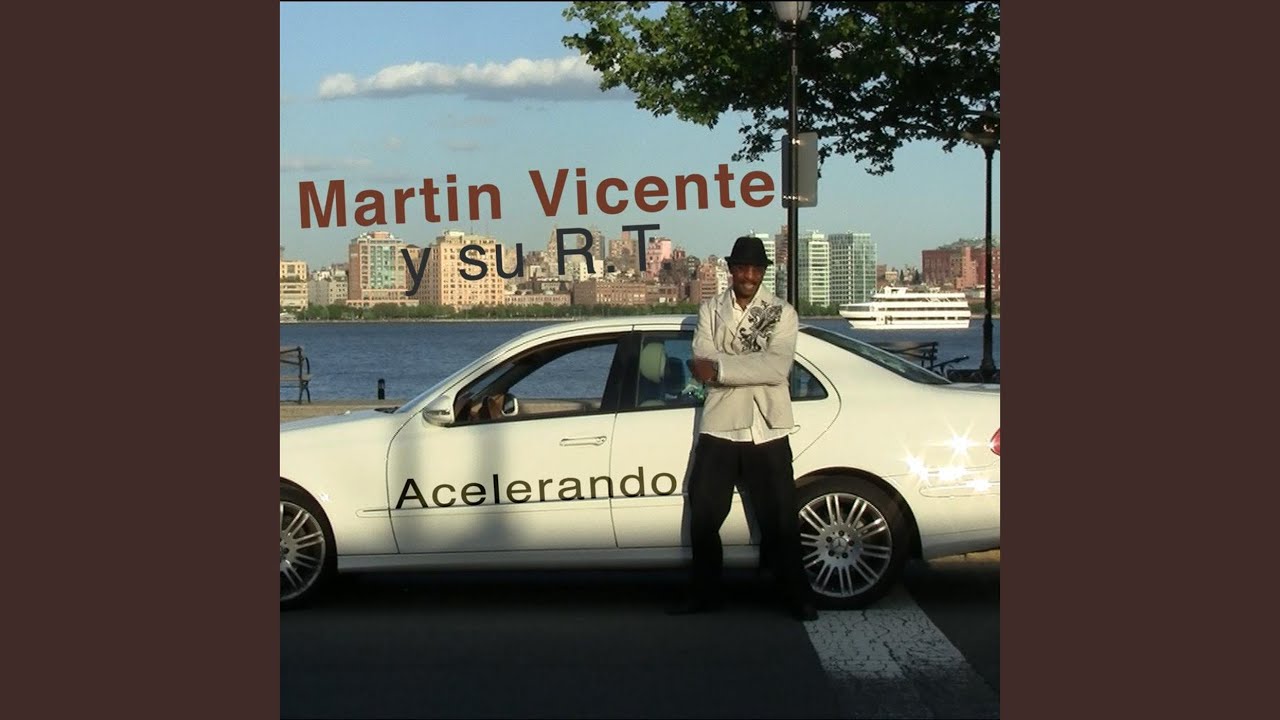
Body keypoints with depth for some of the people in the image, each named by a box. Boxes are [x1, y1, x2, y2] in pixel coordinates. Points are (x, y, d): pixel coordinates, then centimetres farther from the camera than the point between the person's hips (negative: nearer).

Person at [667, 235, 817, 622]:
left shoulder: (782, 313, 0)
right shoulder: (710, 310, 6)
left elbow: (778, 368, -16)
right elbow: (702, 365, -8)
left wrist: (721, 367, -20)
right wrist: (753, 365, -20)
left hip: (767, 433, -2)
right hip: (718, 429, 2)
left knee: (779, 521, 3)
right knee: (703, 517, 9)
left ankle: (796, 596, 16)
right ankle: (704, 593, 24)